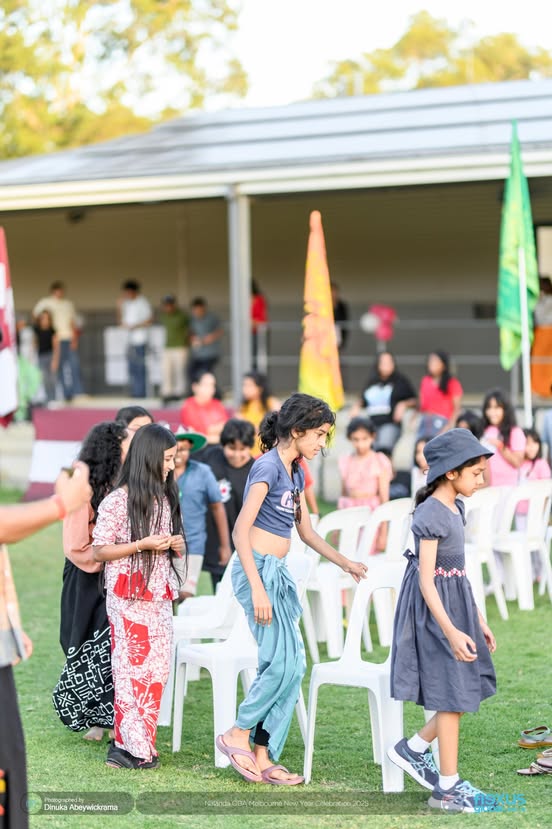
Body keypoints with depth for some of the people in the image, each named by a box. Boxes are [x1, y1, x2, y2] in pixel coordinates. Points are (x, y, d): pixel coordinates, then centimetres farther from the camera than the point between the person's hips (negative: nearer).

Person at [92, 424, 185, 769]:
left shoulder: (167, 498, 12)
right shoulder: (118, 500, -10)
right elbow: (100, 550, -10)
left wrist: (177, 545, -1)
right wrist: (143, 544, -18)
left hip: (160, 595, 7)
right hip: (128, 597, -7)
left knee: (159, 667, 6)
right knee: (133, 666, -5)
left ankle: (130, 740, 16)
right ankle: (132, 746, 2)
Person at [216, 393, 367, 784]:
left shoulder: (296, 473, 14)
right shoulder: (267, 467, -13)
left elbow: (307, 531, 25)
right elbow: (241, 530, -18)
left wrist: (345, 563, 21)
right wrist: (257, 589, -23)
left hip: (279, 573, 9)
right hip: (258, 570, -9)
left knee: (294, 667, 5)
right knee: (282, 662, -11)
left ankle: (263, 756, 10)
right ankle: (238, 734, 6)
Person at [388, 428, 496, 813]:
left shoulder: (454, 510, 9)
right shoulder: (431, 515, -18)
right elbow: (426, 581, -21)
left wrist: (478, 620, 18)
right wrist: (451, 631, -26)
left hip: (456, 606, 9)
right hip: (435, 611, -9)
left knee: (472, 690, 10)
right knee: (452, 696, -1)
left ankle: (413, 748, 22)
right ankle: (447, 787, 9)